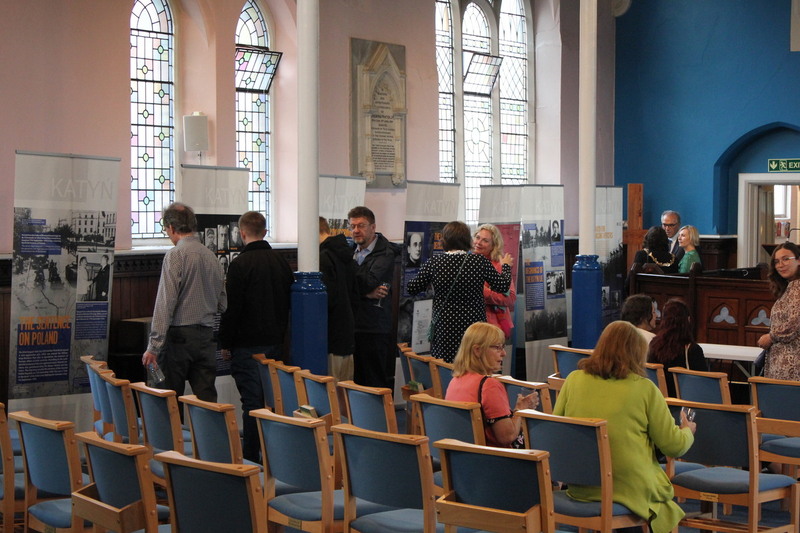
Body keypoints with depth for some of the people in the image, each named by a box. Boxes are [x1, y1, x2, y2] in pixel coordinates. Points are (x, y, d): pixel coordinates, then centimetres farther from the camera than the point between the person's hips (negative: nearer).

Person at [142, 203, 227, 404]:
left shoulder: (175, 255, -10)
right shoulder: (211, 256, 10)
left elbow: (165, 303, -15)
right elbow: (222, 304, 16)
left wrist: (154, 346, -16)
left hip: (179, 335, -6)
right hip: (207, 337, 6)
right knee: (207, 399, 5)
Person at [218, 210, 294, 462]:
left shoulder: (240, 264, -13)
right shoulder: (281, 261, 7)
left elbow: (231, 308, -14)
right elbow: (289, 302, 14)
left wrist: (225, 344, -5)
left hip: (247, 345, -6)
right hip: (276, 342, 6)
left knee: (252, 400, -3)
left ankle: (251, 455, 1)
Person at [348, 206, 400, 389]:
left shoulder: (385, 253, -5)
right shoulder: (352, 251, 15)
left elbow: (369, 281, -19)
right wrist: (366, 293, -13)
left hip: (376, 328, -6)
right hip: (355, 325, 6)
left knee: (377, 383, -5)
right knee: (358, 380, 9)